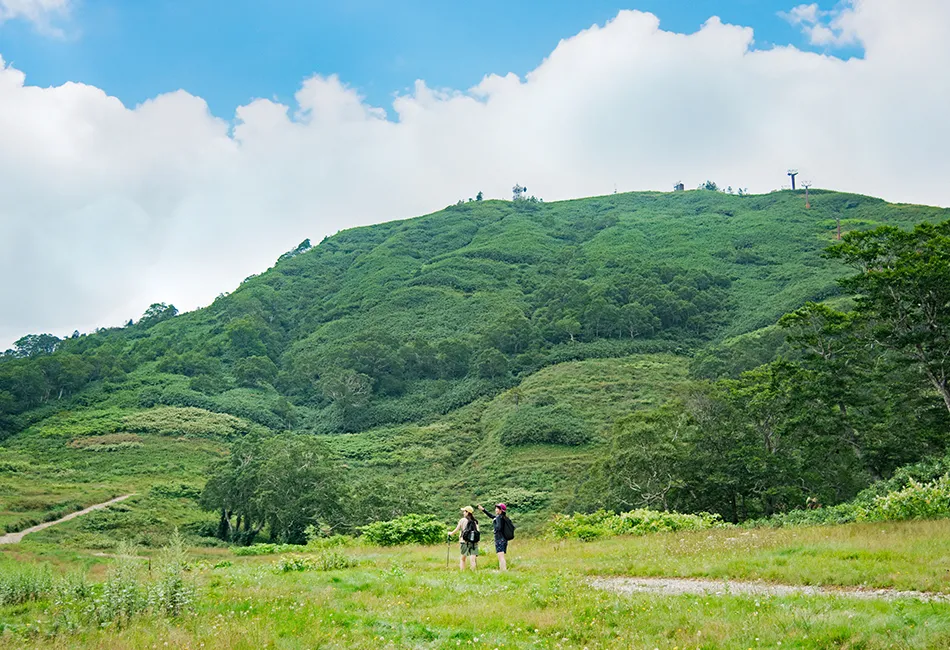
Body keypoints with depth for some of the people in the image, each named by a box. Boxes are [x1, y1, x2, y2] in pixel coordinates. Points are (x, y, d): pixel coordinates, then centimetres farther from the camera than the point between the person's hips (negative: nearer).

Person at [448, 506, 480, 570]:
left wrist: (450, 533, 26)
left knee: (462, 559, 12)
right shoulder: (475, 521, 8)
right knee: (472, 560, -1)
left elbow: (456, 530, 8)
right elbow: (478, 532, 5)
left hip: (465, 542, -2)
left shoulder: (463, 520, 0)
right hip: (474, 543, 2)